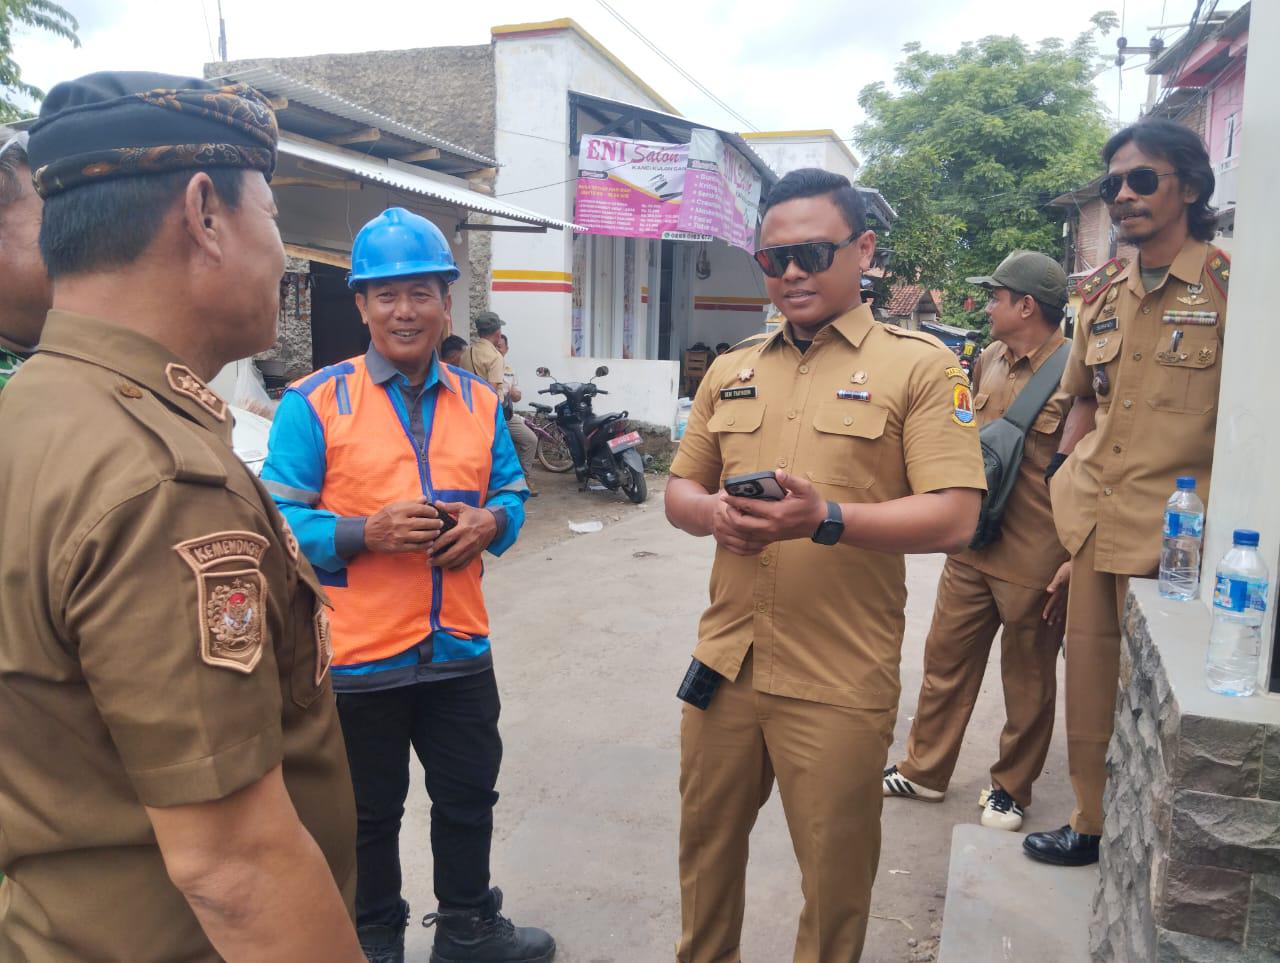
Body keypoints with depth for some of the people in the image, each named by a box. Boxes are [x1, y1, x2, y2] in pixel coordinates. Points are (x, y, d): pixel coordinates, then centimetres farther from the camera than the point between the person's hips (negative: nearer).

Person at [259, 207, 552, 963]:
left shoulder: (481, 402, 5)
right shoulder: (315, 403, -9)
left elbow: (513, 492, 10)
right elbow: (280, 522, -11)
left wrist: (491, 522, -12)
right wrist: (366, 532, -27)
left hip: (460, 648, 4)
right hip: (358, 656, -4)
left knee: (470, 797, 21)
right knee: (369, 815, 17)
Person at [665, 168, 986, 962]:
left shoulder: (920, 366, -4)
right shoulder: (730, 370, 11)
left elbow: (953, 519, -12)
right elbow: (680, 490, 14)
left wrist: (827, 520, -26)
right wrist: (714, 512, -9)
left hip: (840, 682, -4)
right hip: (725, 660, 5)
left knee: (835, 876, 12)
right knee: (706, 846, 19)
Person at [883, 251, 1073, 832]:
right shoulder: (988, 360, 8)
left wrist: (1077, 560, -16)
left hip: (1035, 561, -6)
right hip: (972, 545, 7)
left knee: (1028, 680, 11)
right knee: (946, 659, 14)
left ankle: (1011, 788, 30)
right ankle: (924, 771, 30)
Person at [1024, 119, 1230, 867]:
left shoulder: (1229, 286, -7)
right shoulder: (1104, 293, 10)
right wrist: (1063, 473, 11)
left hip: (1172, 534, -5)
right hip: (1093, 523, 6)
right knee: (1088, 680, 14)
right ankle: (1093, 824, 31)